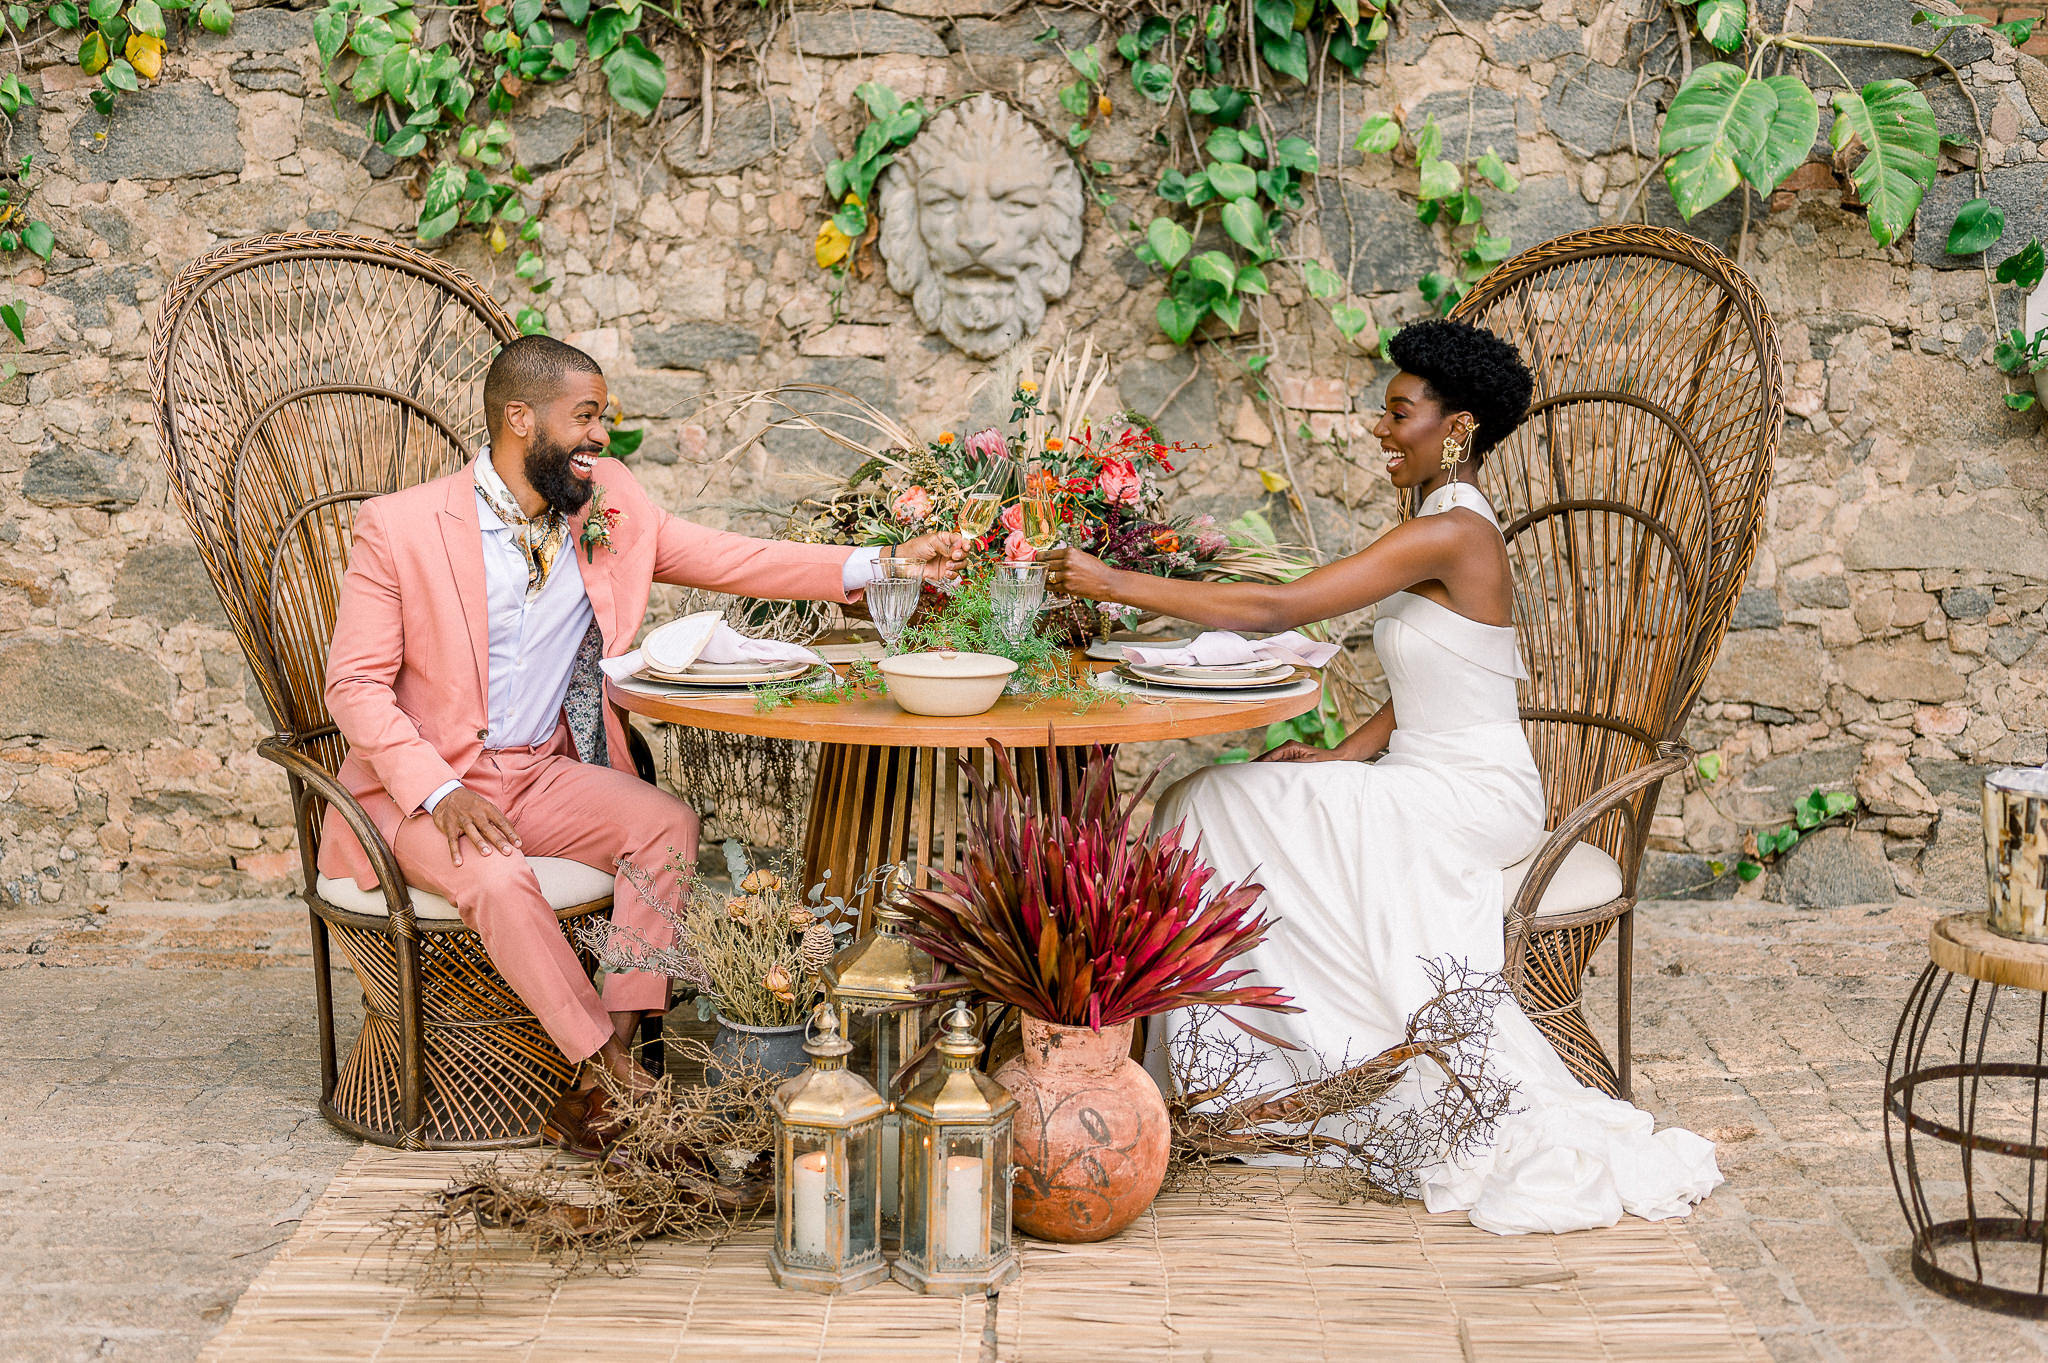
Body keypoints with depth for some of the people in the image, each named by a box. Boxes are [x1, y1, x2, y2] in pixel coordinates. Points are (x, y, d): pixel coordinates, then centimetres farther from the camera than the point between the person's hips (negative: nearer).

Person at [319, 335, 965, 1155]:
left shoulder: (608, 503, 3)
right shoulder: (400, 527, -10)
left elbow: (724, 559, 1)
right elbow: (354, 685, -10)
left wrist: (879, 565, -11)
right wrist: (440, 792, -24)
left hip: (545, 773, 5)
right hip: (423, 783, -5)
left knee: (667, 822, -21)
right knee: (500, 879, -33)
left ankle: (614, 1046, -23)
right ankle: (612, 1075, -22)